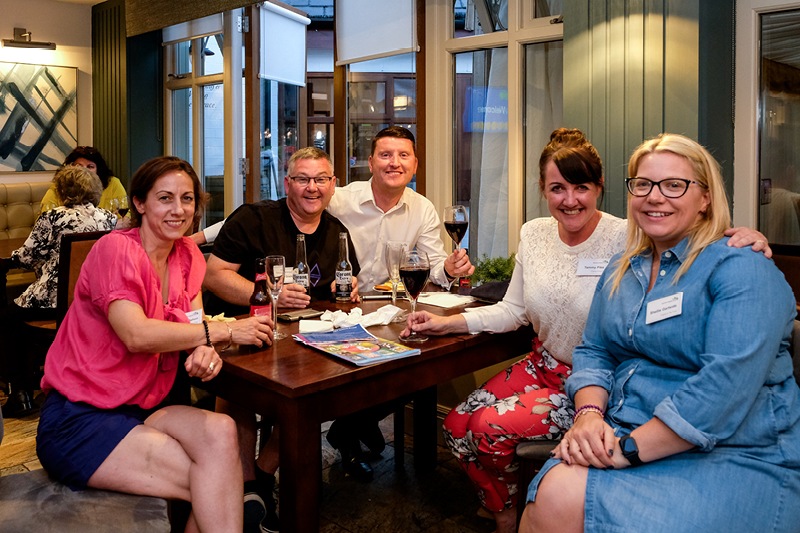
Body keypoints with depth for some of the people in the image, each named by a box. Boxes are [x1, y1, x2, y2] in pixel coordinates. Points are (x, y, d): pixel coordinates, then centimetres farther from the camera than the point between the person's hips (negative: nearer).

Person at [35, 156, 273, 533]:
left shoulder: (187, 255, 6)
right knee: (215, 483, -20)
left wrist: (205, 349, -24)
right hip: (77, 420, -6)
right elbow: (136, 335, -25)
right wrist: (225, 331, -22)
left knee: (220, 432, -24)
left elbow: (194, 322, 0)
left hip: (141, 409, 6)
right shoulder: (116, 249, -14)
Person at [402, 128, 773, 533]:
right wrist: (448, 322, -2)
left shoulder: (626, 240, -19)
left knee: (491, 429, -21)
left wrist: (742, 242, -42)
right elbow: (514, 310, 6)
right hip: (542, 367, 6)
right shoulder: (533, 234, -1)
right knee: (456, 425, -5)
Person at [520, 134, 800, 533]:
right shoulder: (621, 270, 13)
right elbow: (593, 352, 12)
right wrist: (588, 414, -10)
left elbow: (727, 383, -23)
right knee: (549, 499, -24)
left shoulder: (742, 269, -10)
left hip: (730, 459, -5)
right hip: (623, 436, 6)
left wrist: (630, 447, -25)